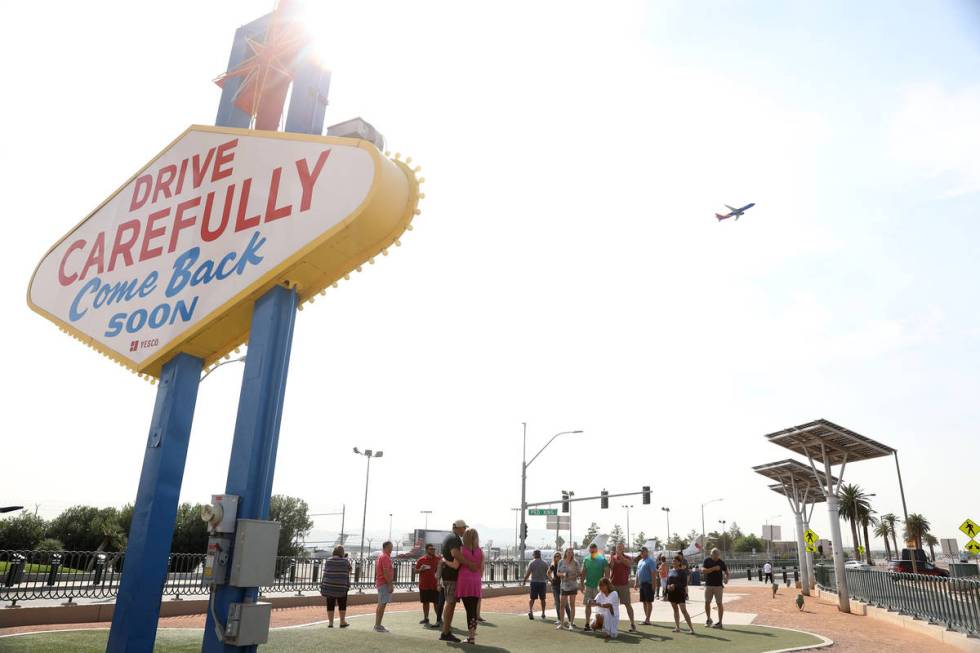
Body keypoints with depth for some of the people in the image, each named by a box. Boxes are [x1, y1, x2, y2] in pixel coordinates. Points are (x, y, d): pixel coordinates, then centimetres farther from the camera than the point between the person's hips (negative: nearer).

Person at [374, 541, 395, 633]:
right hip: (384, 583, -11)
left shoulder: (381, 556, 16)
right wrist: (390, 584, -21)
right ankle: (378, 626, -6)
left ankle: (377, 625, 21)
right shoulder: (385, 557, -16)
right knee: (382, 604, -8)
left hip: (380, 583, 11)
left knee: (381, 605, 15)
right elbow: (386, 572, -22)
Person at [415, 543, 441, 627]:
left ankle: (438, 619, 11)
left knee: (436, 602, 1)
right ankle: (426, 619, 23)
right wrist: (421, 569, -12)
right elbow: (416, 570, 7)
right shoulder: (421, 560, 1)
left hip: (435, 585, -1)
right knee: (425, 602, 11)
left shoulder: (438, 559, 0)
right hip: (424, 585, 1)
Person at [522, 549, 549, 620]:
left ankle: (530, 611, -13)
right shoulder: (544, 563, 1)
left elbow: (528, 573, -7)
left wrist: (525, 579, 7)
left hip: (534, 582, -1)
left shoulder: (531, 563, -4)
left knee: (532, 598, 6)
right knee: (542, 599, 12)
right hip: (542, 582, 1)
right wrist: (546, 581, 19)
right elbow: (547, 574, 3)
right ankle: (543, 614, 16)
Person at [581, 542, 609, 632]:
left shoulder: (603, 560, -6)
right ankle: (587, 624, 12)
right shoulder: (586, 560, 5)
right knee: (588, 605, 5)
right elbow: (583, 573, 9)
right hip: (588, 586, 3)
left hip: (599, 586, -3)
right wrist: (582, 585, 5)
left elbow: (607, 573, -6)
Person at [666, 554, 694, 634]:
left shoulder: (682, 571, -7)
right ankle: (677, 627, 19)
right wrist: (668, 586, -3)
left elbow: (684, 583, -13)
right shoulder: (671, 571, 10)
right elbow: (667, 582, 14)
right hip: (672, 593, 6)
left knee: (684, 610, -10)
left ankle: (691, 628, -7)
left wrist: (675, 586, -21)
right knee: (675, 610, 12)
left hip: (680, 593, -6)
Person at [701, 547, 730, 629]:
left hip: (718, 585, -1)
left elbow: (726, 571, 10)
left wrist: (726, 578, -10)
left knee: (719, 603, -1)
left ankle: (720, 622, 5)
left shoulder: (721, 562, -2)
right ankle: (708, 619, 25)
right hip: (708, 585, 1)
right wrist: (714, 568, -22)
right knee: (707, 602, 6)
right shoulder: (707, 560, -3)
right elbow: (703, 570, -14)